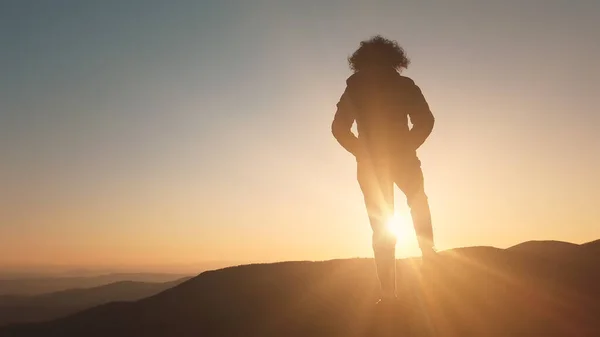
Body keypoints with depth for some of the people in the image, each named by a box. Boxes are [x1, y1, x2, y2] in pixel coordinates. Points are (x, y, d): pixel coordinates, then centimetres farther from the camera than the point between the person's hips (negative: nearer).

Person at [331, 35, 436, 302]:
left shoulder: (354, 89, 6)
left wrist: (363, 153, 9)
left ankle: (389, 292, 4)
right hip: (402, 158, -1)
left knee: (381, 226, 8)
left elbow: (339, 128, 2)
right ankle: (428, 250, 14)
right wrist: (409, 146, 6)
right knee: (418, 201, 30)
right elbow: (425, 120, -6)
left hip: (370, 163, 1)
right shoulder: (404, 85, 2)